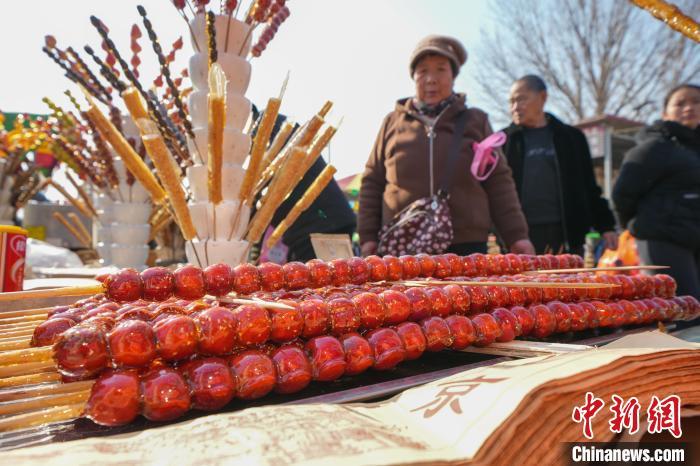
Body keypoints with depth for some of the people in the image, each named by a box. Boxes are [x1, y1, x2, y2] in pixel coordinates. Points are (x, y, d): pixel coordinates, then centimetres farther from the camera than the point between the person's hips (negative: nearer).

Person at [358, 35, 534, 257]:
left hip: (467, 246, 1)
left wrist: (516, 235, 5)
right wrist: (368, 236, 5)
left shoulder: (476, 121, 12)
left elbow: (498, 182, 11)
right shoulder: (393, 122, 11)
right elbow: (372, 182, 12)